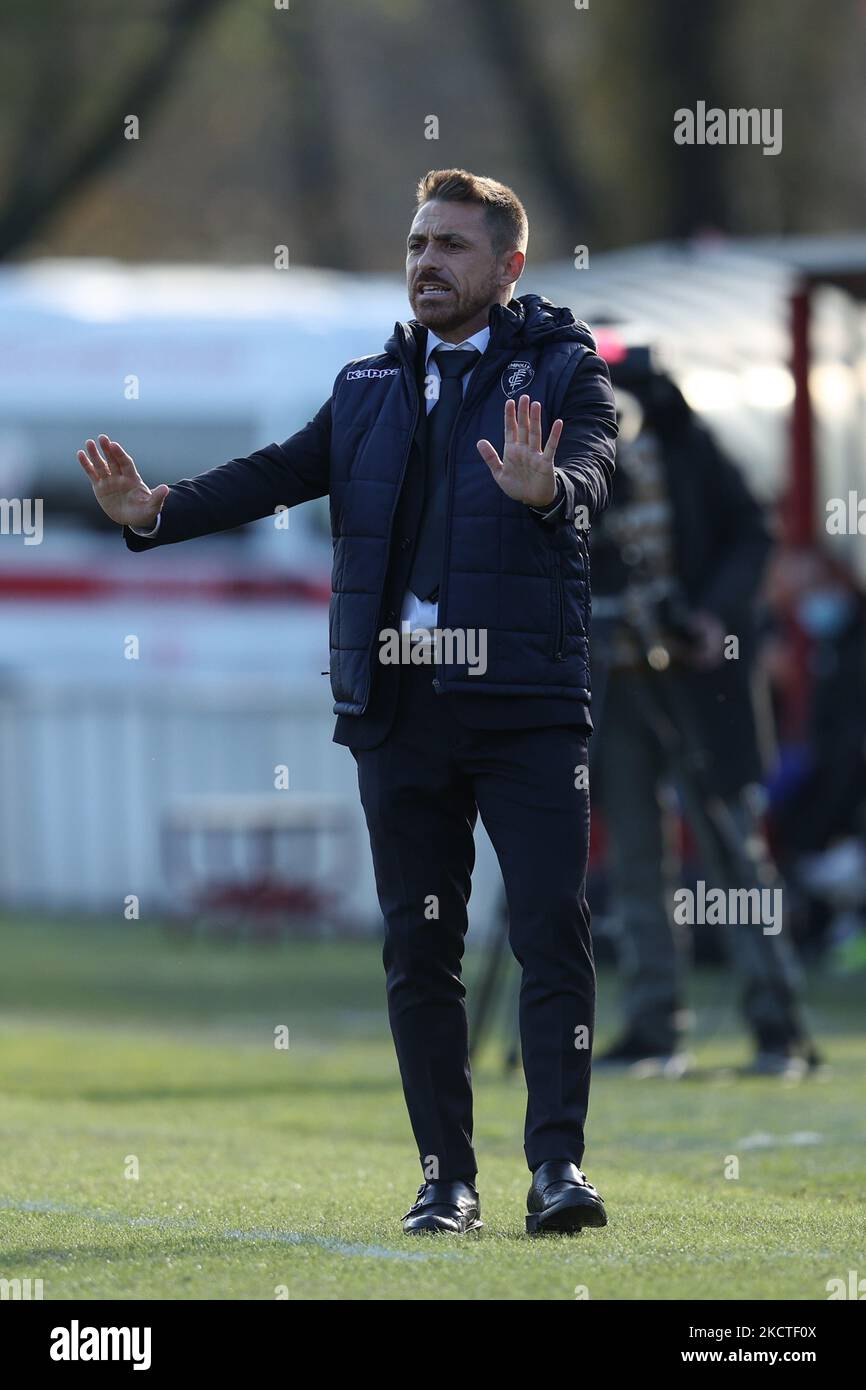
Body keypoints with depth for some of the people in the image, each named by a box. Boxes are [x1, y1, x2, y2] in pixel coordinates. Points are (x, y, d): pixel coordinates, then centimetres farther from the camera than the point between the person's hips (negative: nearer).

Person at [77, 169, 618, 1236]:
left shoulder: (563, 371, 2)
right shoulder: (369, 387, 16)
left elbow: (593, 471, -17)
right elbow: (280, 474, 6)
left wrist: (548, 488, -42)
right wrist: (156, 513, -11)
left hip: (525, 700, -4)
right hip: (398, 706, 4)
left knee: (553, 929, -9)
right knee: (419, 946, 6)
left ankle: (557, 1165, -7)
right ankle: (446, 1179, 12)